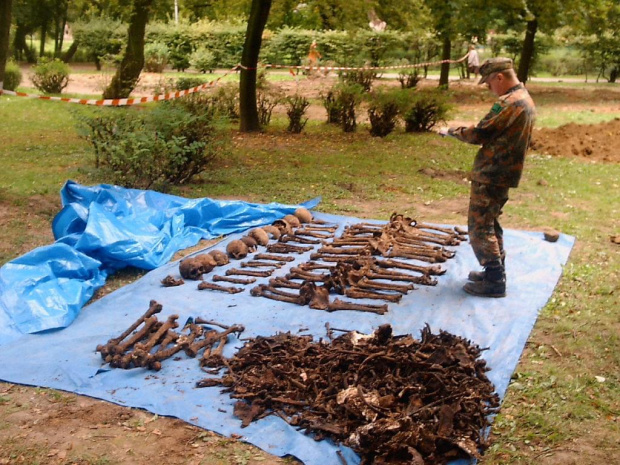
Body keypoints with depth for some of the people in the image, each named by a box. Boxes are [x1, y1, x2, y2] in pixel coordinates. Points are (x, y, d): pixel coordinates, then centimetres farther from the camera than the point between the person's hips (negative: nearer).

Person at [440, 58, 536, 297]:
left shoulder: (508, 103, -20)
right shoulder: (526, 100, 13)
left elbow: (479, 134, -19)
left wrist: (452, 131, -3)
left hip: (490, 176, -10)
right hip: (504, 173, 10)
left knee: (480, 227, -3)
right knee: (490, 223, 20)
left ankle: (494, 282, 1)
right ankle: (496, 272, 29)